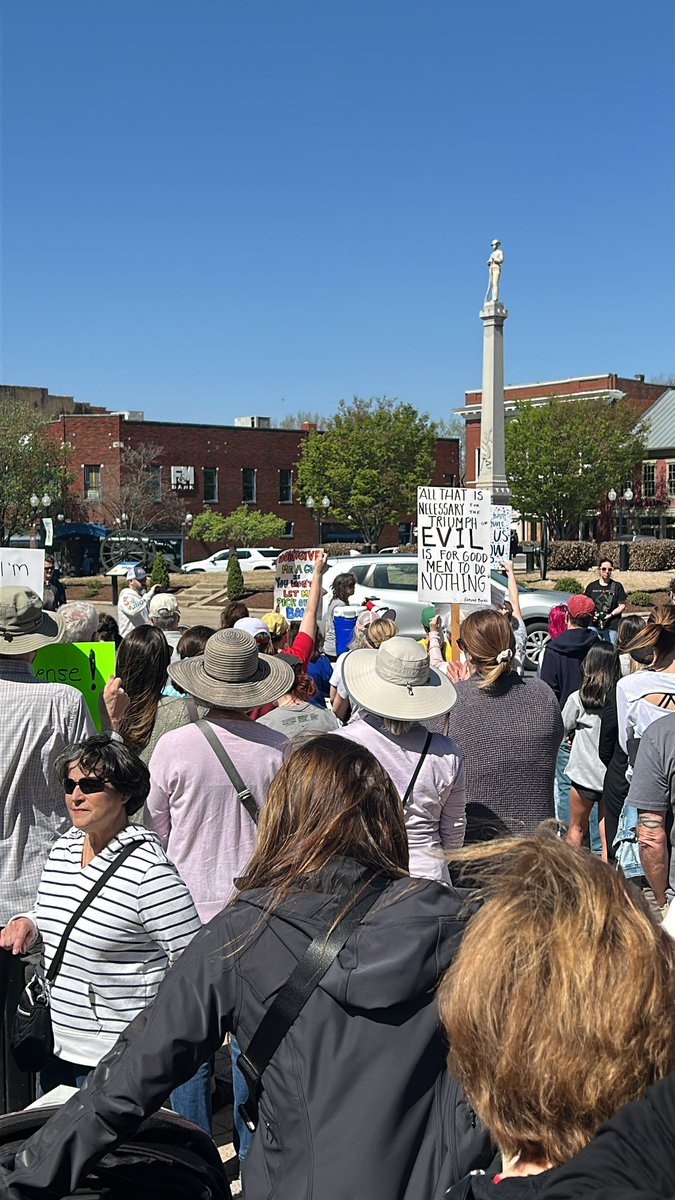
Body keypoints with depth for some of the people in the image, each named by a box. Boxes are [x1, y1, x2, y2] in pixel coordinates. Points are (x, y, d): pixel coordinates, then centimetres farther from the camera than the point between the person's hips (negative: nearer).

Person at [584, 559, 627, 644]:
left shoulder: (617, 586, 6)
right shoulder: (592, 586, 12)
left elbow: (622, 605, 3)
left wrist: (611, 614, -11)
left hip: (612, 627, -2)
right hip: (594, 625, 2)